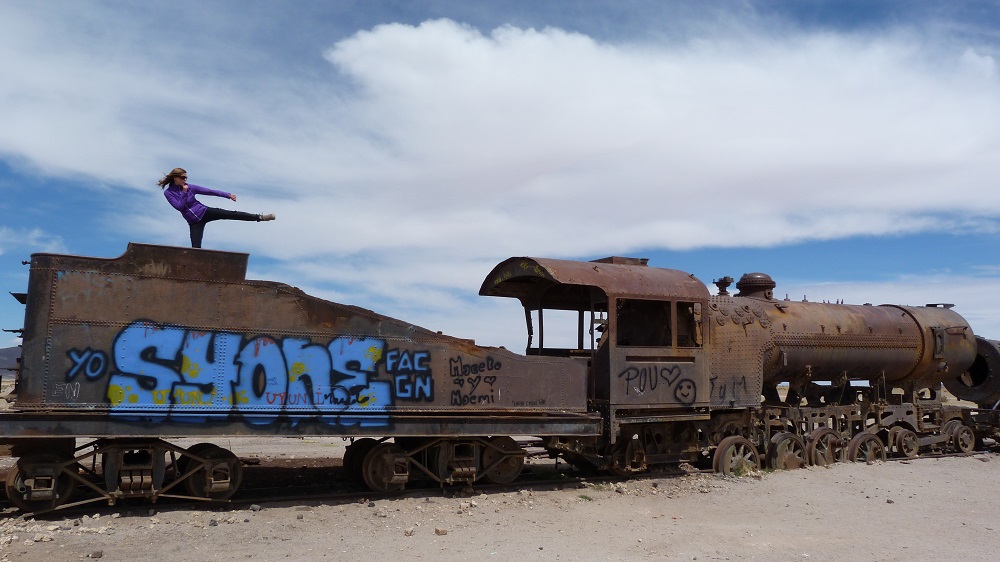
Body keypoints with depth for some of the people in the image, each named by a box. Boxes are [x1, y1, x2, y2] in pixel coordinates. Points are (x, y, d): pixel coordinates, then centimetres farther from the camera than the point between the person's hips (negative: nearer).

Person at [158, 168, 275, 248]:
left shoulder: (190, 187, -1)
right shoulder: (168, 192, -4)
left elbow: (209, 191, -1)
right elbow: (180, 207, -14)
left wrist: (228, 195, -3)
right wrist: (184, 193, -18)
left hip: (204, 212, 1)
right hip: (194, 222, -1)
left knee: (231, 214, -12)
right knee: (196, 247, -9)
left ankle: (259, 217, -12)